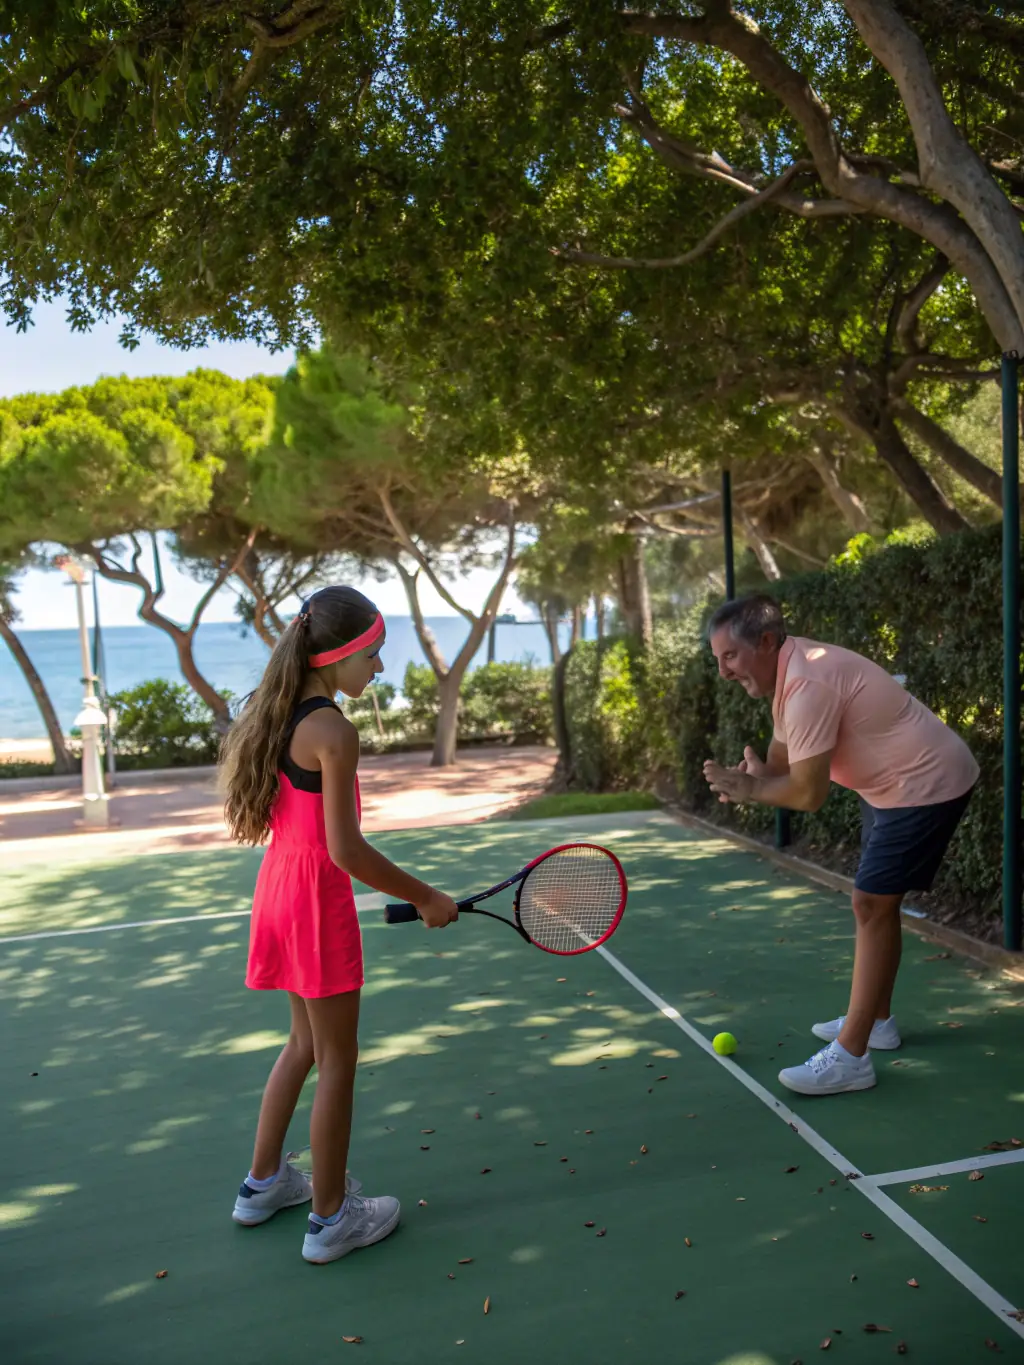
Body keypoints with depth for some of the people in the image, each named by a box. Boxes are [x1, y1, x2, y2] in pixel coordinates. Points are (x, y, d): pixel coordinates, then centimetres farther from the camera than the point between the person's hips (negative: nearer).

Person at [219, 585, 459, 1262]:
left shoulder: (279, 718, 5)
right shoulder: (334, 732, -22)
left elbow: (280, 814, 10)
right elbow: (346, 850, -24)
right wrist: (425, 897, -14)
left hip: (280, 885, 9)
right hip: (318, 898, -9)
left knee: (306, 1042, 25)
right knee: (337, 1061, 7)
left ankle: (264, 1182, 39)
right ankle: (331, 1218, 22)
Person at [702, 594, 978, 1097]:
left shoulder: (807, 687, -29)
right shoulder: (789, 670, 3)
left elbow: (809, 793, -27)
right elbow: (784, 760, 8)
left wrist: (750, 787, -12)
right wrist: (751, 778, -13)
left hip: (926, 785, -10)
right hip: (896, 785, 10)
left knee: (873, 906, -10)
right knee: (876, 904, 17)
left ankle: (849, 1057, -5)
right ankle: (875, 1020, 31)